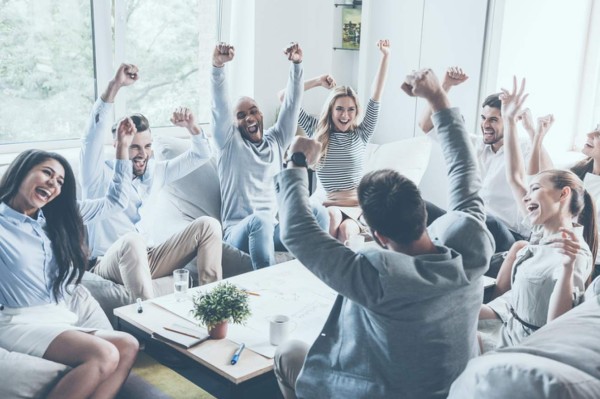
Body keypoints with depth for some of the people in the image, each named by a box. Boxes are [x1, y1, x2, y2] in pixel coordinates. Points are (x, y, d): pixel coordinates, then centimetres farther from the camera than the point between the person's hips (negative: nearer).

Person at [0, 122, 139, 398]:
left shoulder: (58, 218, 16)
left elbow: (115, 201, 20)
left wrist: (122, 148, 16)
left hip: (58, 321, 7)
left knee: (127, 346, -21)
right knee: (104, 355, -30)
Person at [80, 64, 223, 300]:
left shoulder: (153, 171, 10)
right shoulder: (99, 175, -6)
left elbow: (201, 156, 14)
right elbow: (94, 135, -25)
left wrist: (190, 125, -5)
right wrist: (115, 86, -32)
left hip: (147, 260, 6)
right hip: (109, 263, -6)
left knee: (208, 224, -10)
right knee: (132, 241, -41)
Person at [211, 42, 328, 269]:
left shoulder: (276, 140, 16)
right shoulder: (230, 142, 6)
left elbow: (291, 104, 6)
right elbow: (220, 107, -11)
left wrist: (297, 65, -8)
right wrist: (218, 66, -27)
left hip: (273, 229, 4)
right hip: (239, 232, -4)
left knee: (316, 212, -24)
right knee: (260, 219, -40)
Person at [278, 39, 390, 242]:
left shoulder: (361, 134, 8)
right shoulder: (317, 132, 7)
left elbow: (376, 97, -1)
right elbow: (284, 97, 5)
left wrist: (385, 56, -6)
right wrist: (318, 81, 4)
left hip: (358, 207, 0)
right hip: (329, 205, 0)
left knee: (345, 229, -33)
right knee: (332, 215, -35)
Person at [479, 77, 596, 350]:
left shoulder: (575, 253, -26)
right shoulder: (545, 233, -3)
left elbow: (555, 326, -33)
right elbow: (515, 177, 1)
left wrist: (567, 267, -47)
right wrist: (510, 120, -2)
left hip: (523, 342, -8)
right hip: (510, 313, 8)